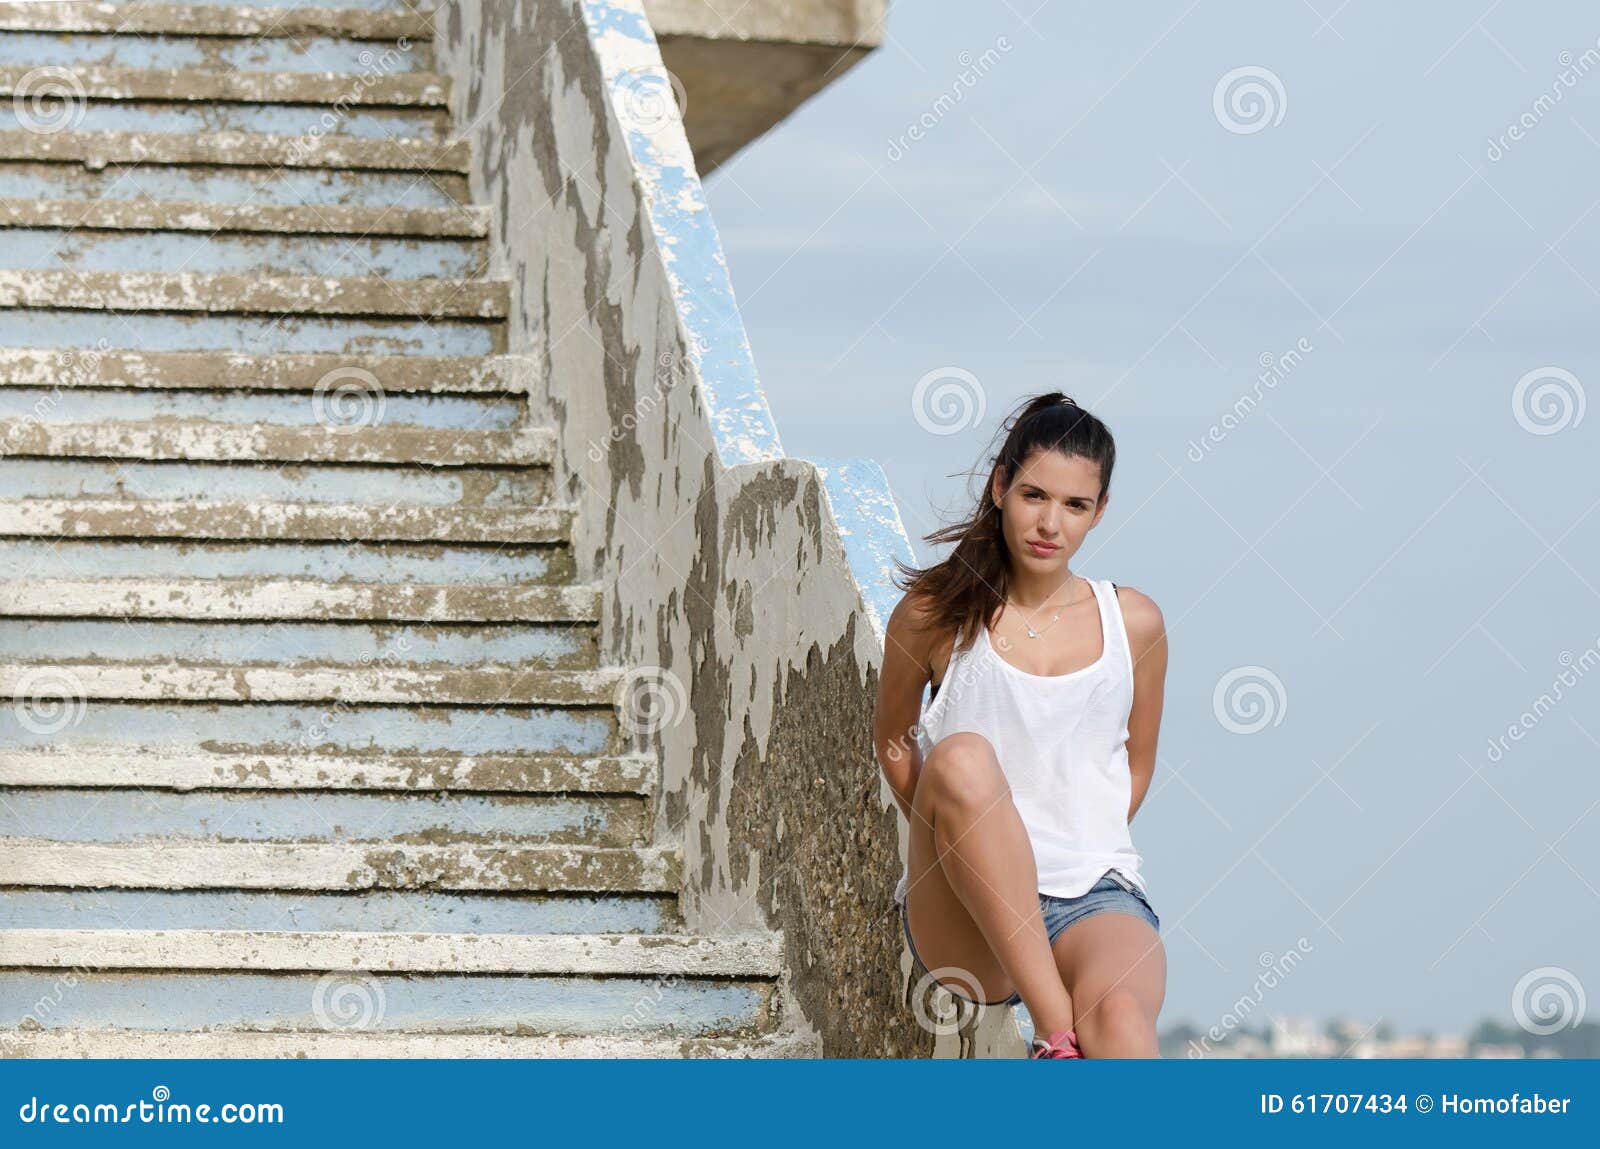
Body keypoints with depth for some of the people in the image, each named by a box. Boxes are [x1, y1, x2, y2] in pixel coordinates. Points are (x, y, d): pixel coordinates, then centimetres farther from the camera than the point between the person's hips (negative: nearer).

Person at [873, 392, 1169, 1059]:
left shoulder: (1132, 623, 10)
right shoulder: (936, 615, 5)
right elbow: (892, 740, 18)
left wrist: (1081, 849, 6)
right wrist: (949, 838, 4)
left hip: (1094, 896, 0)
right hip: (962, 923, 0)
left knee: (1120, 1020, -36)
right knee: (962, 757, -33)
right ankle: (1055, 1032, -34)